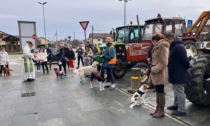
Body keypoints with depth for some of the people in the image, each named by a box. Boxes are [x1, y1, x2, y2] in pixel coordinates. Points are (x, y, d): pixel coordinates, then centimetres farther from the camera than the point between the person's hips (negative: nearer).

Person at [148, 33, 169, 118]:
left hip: (160, 74, -10)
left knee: (160, 92, -1)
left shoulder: (163, 47, -15)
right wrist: (153, 69, 17)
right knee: (158, 92, 15)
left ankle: (161, 111, 11)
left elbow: (164, 62, -21)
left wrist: (154, 69, -17)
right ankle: (158, 109, 26)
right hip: (156, 74, 10)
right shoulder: (158, 47, 16)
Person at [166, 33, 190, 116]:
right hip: (175, 74, 11)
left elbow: (185, 60, -22)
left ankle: (181, 110, 9)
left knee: (179, 92, -2)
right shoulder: (174, 47, 13)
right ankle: (176, 105, 36)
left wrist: (186, 68, -8)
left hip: (178, 74, -11)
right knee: (176, 91, 21)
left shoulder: (178, 47, -21)